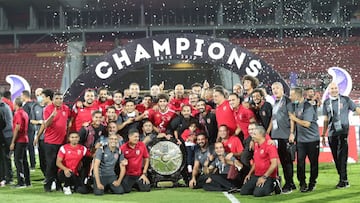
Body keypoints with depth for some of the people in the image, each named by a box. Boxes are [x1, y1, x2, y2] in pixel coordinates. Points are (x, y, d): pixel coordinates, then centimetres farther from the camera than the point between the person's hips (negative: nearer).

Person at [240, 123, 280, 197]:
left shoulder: (270, 146, -14)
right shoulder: (256, 146, 13)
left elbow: (274, 164, -21)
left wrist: (264, 177, -22)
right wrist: (249, 174, 13)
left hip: (268, 176, -8)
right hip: (256, 175, 8)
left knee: (258, 193, -27)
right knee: (243, 191, -5)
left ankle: (274, 185, -2)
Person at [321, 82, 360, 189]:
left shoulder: (345, 99, 3)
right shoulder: (326, 102, 12)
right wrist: (323, 135, 17)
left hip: (343, 132, -4)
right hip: (331, 133, 4)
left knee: (342, 157, -10)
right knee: (336, 157, 5)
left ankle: (343, 180, -7)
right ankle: (342, 178, 14)